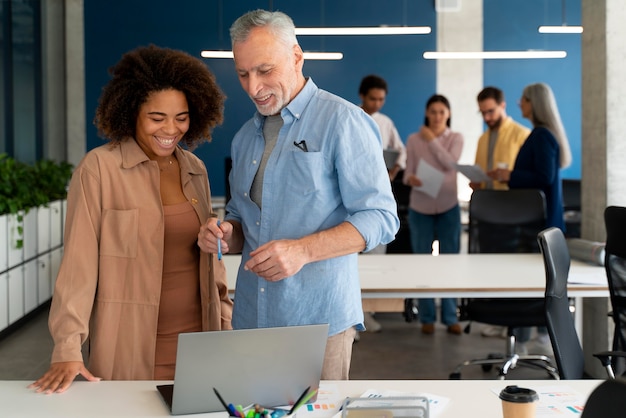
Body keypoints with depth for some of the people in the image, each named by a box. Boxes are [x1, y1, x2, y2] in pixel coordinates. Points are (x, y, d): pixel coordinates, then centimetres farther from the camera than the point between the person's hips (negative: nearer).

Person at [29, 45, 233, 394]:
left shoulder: (195, 170, 8)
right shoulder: (100, 168, -9)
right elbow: (79, 262, -11)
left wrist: (225, 321, 13)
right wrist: (68, 349, -14)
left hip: (198, 345, 5)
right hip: (130, 351, -5)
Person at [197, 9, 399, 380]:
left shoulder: (343, 122, -6)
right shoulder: (246, 137, 14)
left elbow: (380, 218, -11)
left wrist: (302, 250, -23)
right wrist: (226, 236, -1)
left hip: (318, 321, -5)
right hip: (251, 319, 5)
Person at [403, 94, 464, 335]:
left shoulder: (455, 138, 5)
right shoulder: (414, 140, 5)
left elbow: (450, 163, -13)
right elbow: (408, 173, 3)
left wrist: (432, 139, -9)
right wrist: (410, 179, -19)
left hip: (448, 207, 0)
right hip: (420, 207, 0)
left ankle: (450, 317, 10)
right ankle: (427, 317, 11)